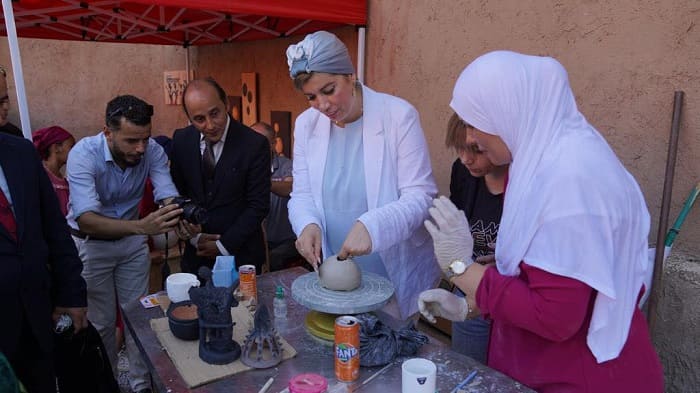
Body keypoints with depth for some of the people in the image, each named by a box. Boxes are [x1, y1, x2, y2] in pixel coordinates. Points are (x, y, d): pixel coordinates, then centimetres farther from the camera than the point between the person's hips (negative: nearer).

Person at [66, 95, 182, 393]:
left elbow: (168, 196, -26)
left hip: (132, 240, 3)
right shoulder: (84, 154, -29)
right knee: (101, 322, 9)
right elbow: (86, 220, -39)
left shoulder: (153, 151, -20)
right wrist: (141, 226, -55)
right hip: (91, 243, -2)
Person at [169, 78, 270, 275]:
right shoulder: (181, 140, -2)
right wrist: (194, 237, -5)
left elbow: (258, 205, -12)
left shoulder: (255, 144, -15)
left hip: (241, 254, -3)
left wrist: (224, 245, -11)